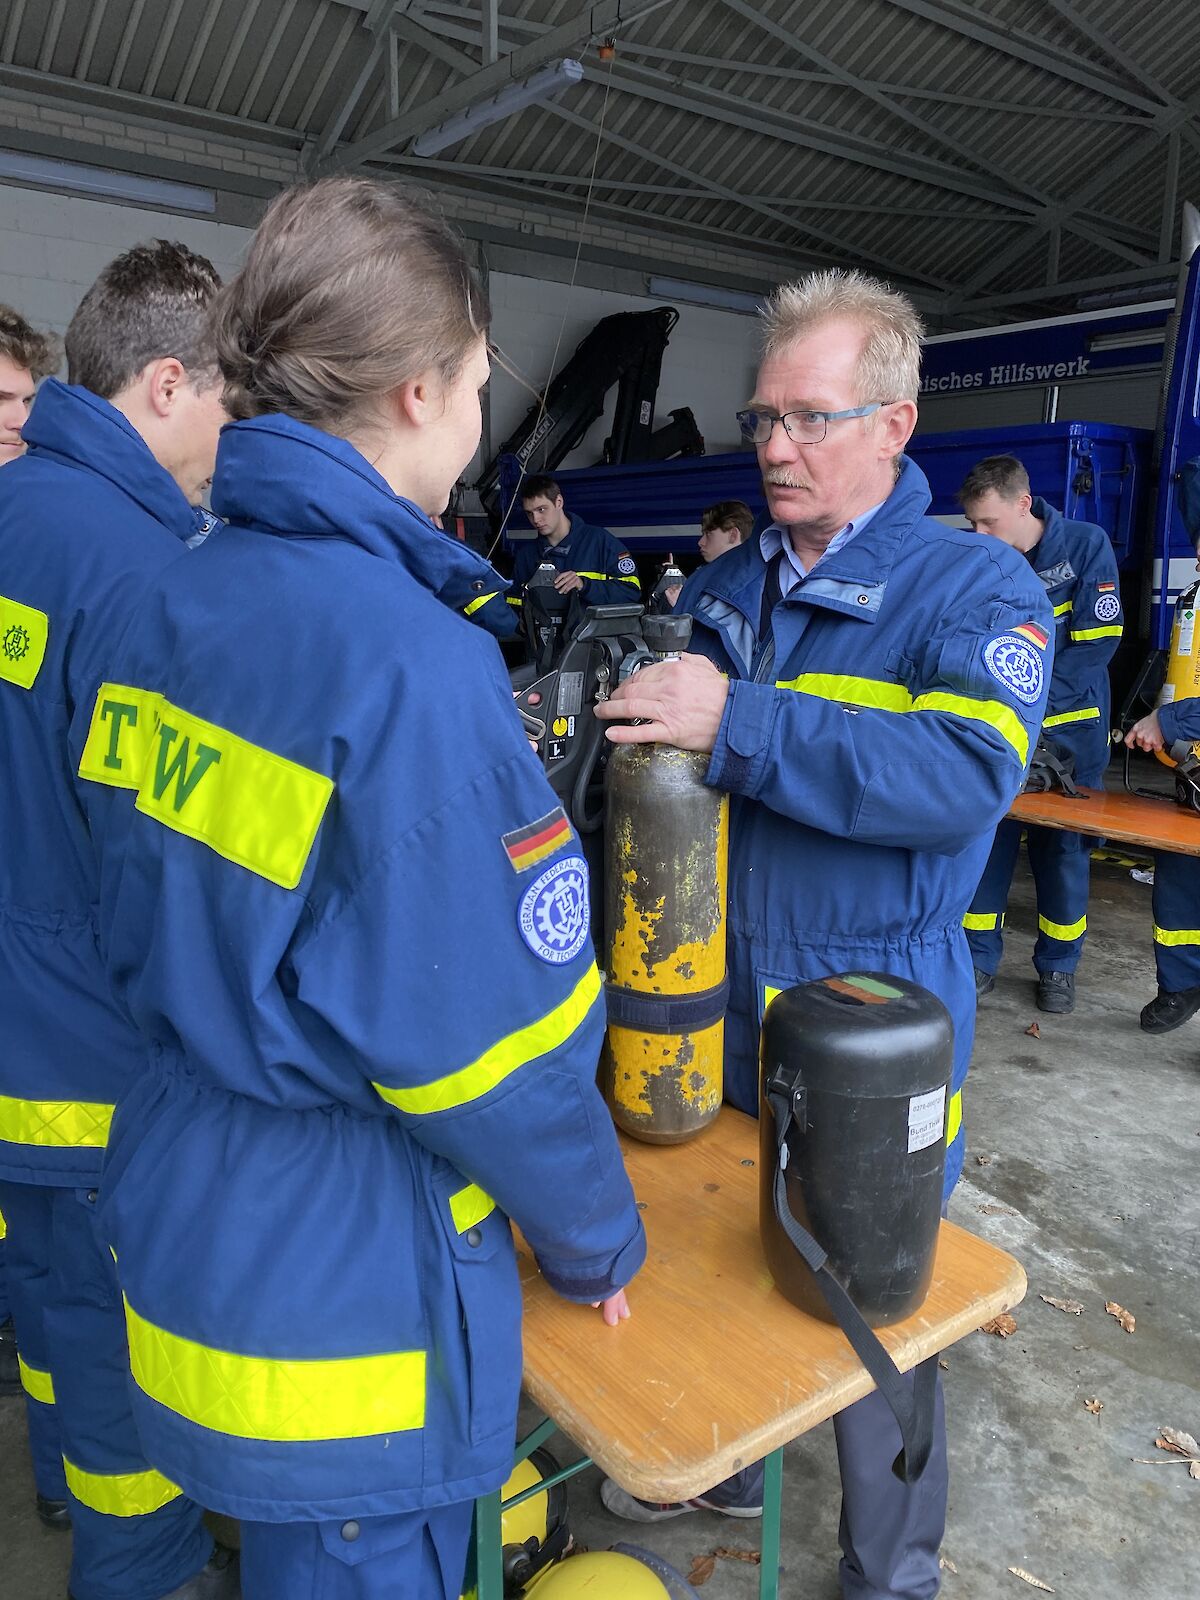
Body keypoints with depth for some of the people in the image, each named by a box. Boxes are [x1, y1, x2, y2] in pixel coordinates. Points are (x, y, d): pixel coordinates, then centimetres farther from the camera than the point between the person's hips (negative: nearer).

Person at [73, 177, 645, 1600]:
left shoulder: (165, 611, -1)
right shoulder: (408, 660, -26)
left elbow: (146, 923, 6)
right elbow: (492, 1042, -22)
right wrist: (600, 1246, -5)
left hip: (181, 1229, 7)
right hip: (346, 1295, -7)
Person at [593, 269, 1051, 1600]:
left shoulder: (975, 587, -12)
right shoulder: (723, 586, 6)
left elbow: (969, 768, -31)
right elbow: (665, 750, 15)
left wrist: (735, 725, -36)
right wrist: (603, 716, -8)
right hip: (715, 1005, 6)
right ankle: (719, 1465, 54)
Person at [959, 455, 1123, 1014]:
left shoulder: (1086, 544, -10)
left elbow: (1098, 642, -14)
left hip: (1068, 726, -1)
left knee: (1062, 846, 7)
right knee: (987, 836, 1)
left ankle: (1059, 965, 22)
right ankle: (980, 960, 14)